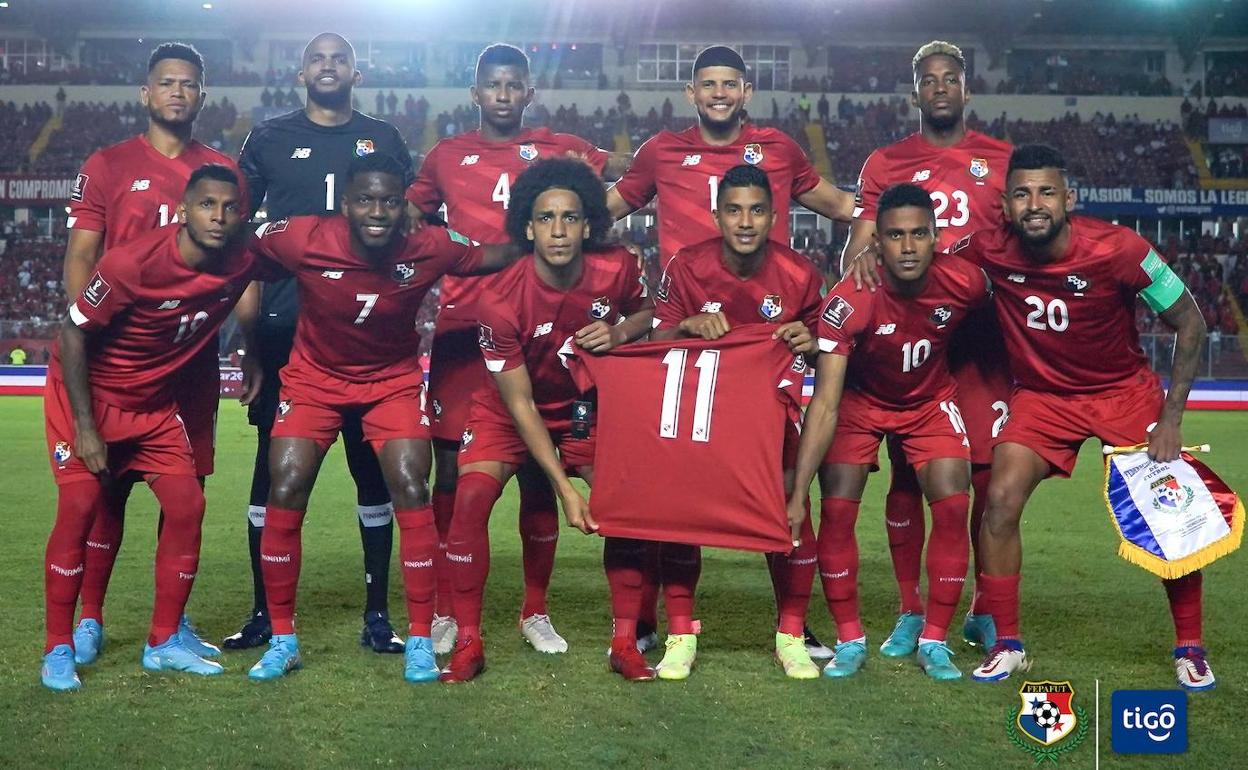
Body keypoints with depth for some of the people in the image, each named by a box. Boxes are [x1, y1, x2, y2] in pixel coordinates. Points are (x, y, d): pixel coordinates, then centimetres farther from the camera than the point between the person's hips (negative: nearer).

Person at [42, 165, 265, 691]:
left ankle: (164, 643, 11)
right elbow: (73, 335, -19)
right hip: (87, 391, -5)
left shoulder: (240, 267, -15)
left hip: (156, 401, 5)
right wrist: (85, 428, -19)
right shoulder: (131, 263, -28)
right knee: (80, 505, -14)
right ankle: (58, 650, 1)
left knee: (187, 505, -2)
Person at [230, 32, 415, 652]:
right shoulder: (270, 140, 8)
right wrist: (245, 320, -2)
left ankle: (377, 613, 11)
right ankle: (264, 612, 14)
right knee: (274, 467, 3)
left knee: (372, 465, 3)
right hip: (286, 329, 0)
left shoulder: (383, 141, 10)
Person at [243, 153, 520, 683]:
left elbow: (496, 258, -3)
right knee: (285, 491, -9)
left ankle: (420, 640, 1)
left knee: (410, 490, -13)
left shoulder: (429, 248, -21)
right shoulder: (303, 239, -25)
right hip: (314, 376, 0)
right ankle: (282, 639, 8)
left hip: (394, 378, 0)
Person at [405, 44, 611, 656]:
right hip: (460, 330, 1)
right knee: (451, 473, 1)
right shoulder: (446, 157, 12)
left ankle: (535, 612, 17)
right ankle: (446, 612, 13)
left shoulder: (560, 151, 8)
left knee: (536, 476, 4)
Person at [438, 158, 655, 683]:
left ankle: (625, 643, 2)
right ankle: (468, 644, -9)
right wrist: (564, 487, -24)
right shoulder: (499, 302, -28)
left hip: (587, 405, 3)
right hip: (509, 409, -2)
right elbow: (520, 405, -22)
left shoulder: (617, 270, -21)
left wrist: (619, 332, -21)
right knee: (471, 498, -21)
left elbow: (646, 311, 5)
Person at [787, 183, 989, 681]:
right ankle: (850, 641, 3)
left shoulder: (965, 282, -25)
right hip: (859, 400, -2)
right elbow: (825, 404, -33)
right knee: (837, 510, -14)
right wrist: (797, 494, -37)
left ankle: (934, 641, 5)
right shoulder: (848, 302, -33)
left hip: (931, 401, 2)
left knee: (953, 507, -11)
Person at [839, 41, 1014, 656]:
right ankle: (910, 613, 13)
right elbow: (857, 249, 4)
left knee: (991, 473, -2)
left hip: (982, 334, 0)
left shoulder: (1002, 161, 10)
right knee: (906, 473, 3)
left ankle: (986, 612, 13)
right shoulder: (885, 164, 9)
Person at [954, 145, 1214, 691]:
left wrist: (1171, 419, -17)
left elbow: (1189, 324, -14)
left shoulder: (1118, 249, -25)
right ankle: (1007, 646, 1)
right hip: (1042, 395, 1)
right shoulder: (989, 252, -19)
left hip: (1127, 390, -1)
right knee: (1001, 500, -15)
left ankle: (1189, 649, 17)